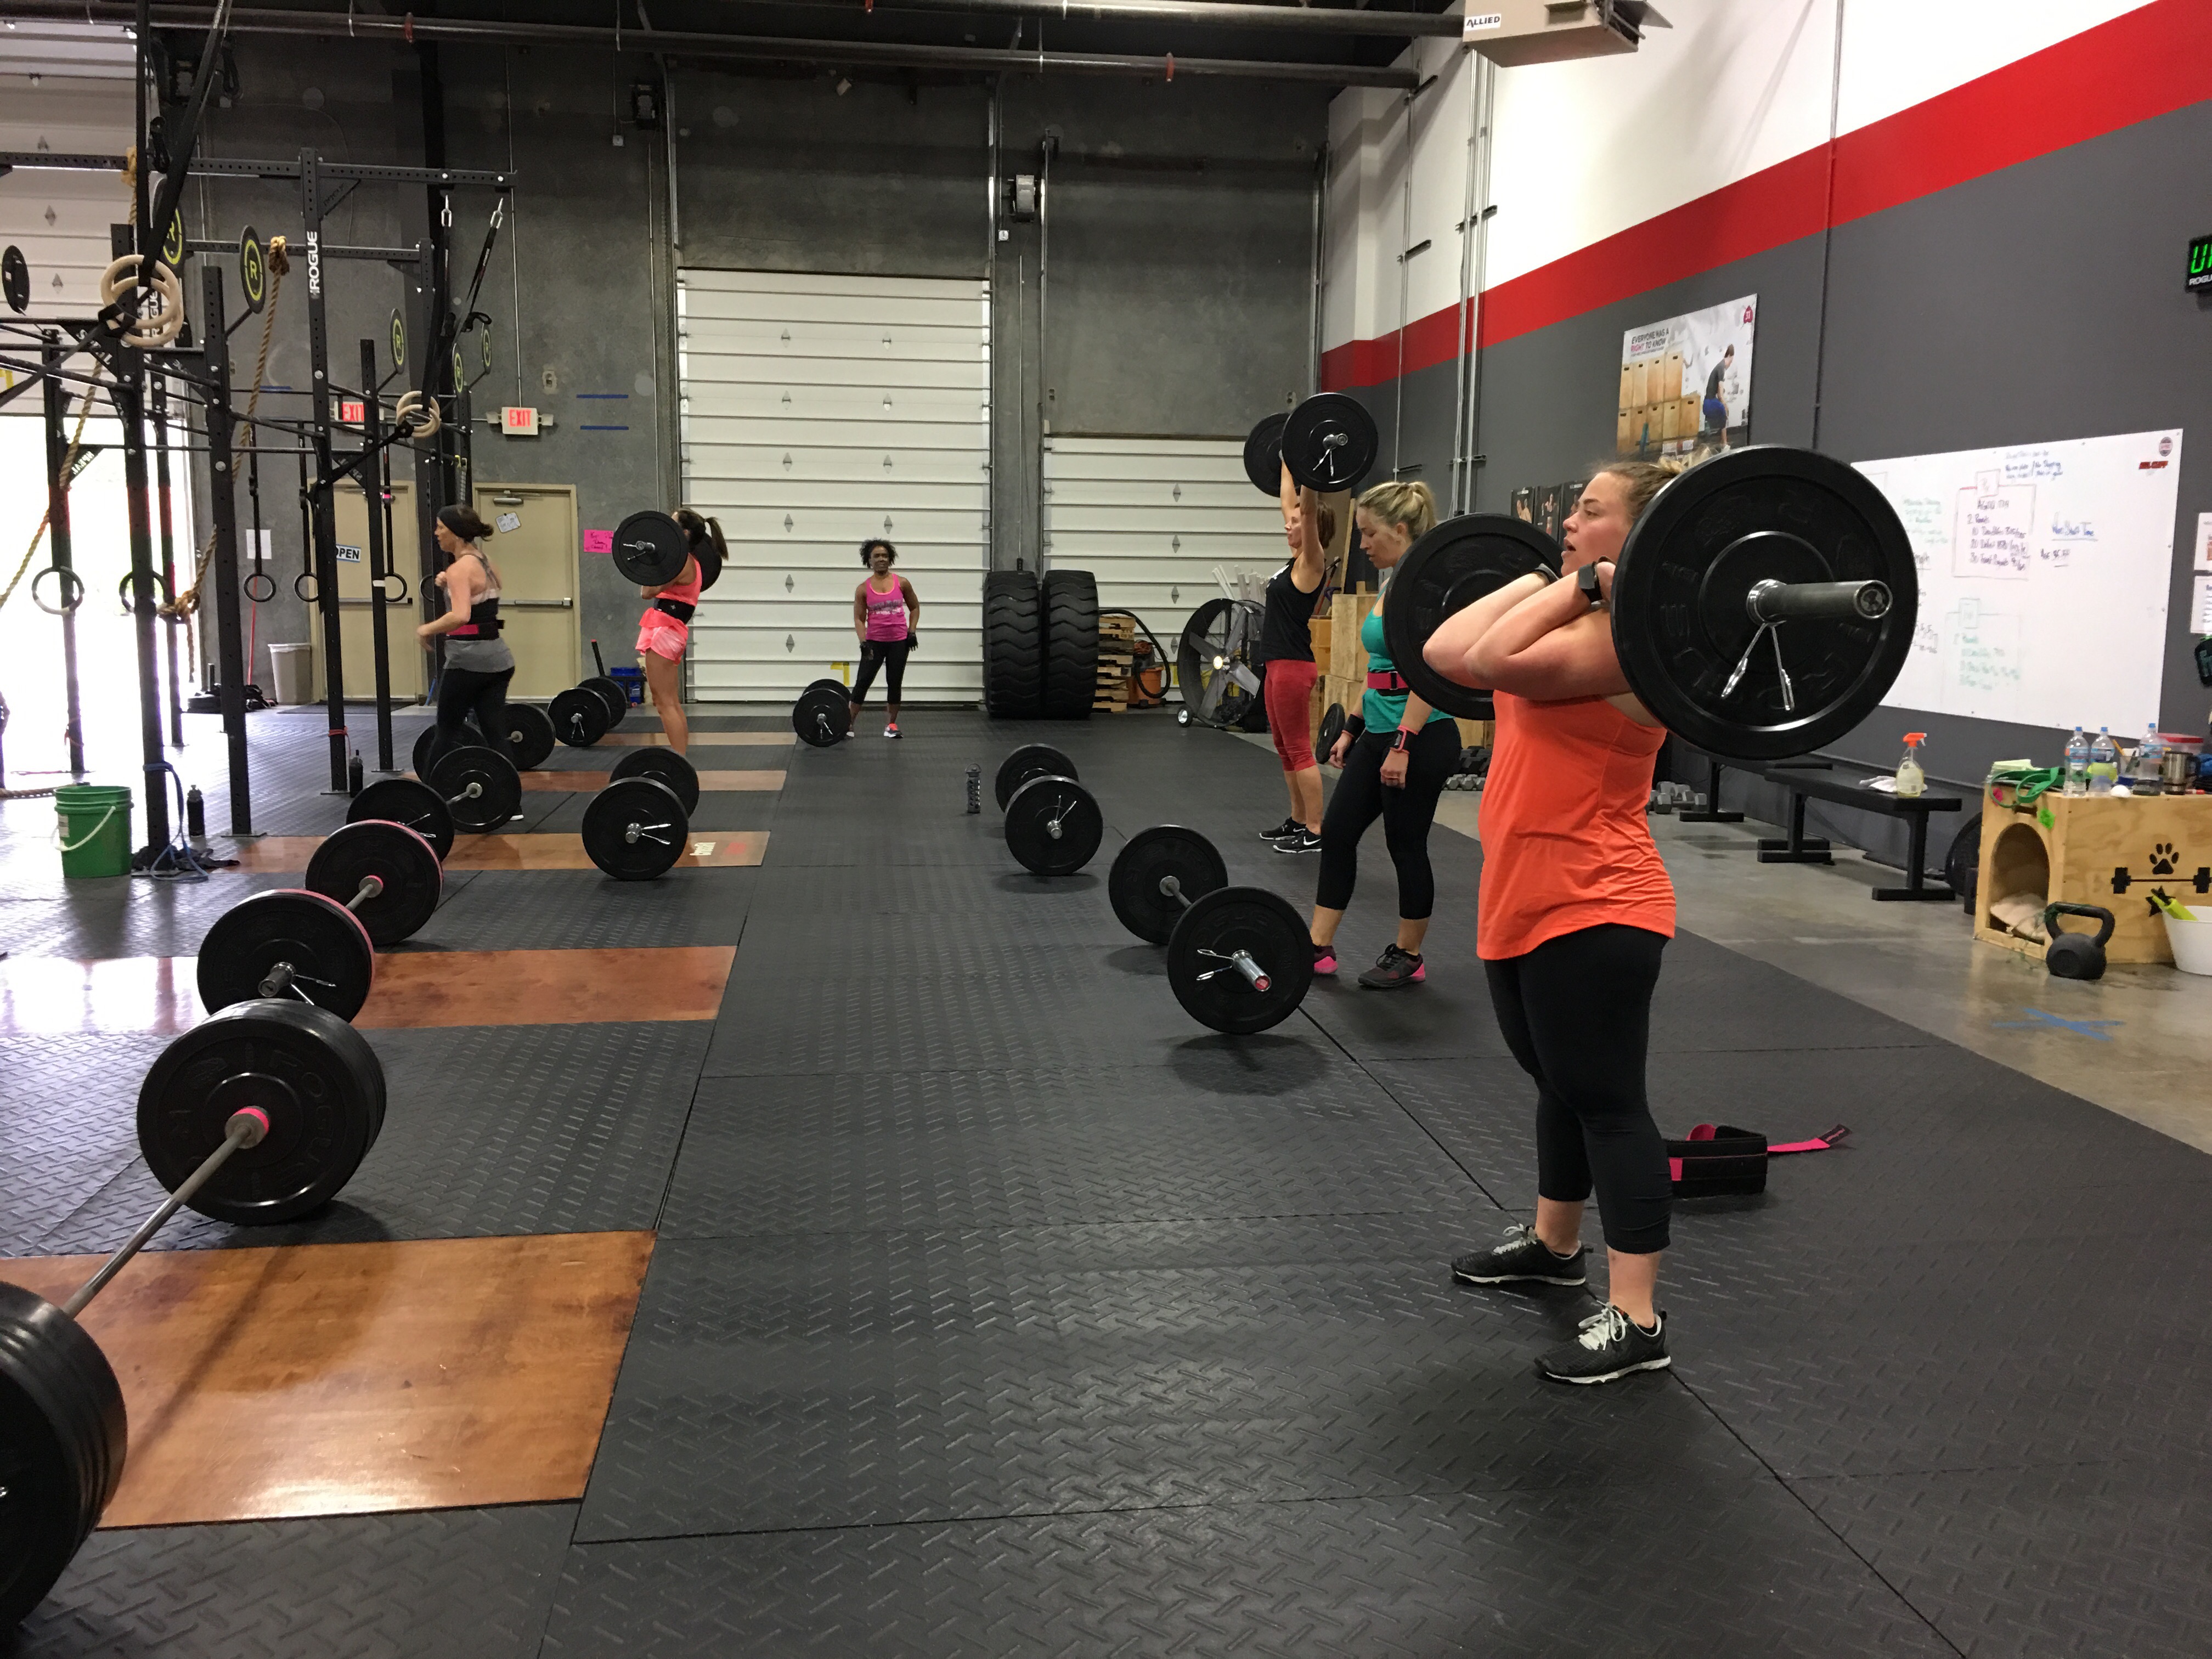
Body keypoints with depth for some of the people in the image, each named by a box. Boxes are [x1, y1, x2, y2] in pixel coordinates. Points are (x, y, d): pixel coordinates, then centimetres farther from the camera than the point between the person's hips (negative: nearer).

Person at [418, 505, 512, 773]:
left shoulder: (460, 568, -14)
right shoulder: (484, 561, 12)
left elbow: (459, 616, -28)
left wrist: (427, 629, -14)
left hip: (468, 660, -8)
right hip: (497, 657, 8)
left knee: (448, 730, 7)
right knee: (496, 734, 5)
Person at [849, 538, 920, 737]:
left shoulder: (902, 584, 1)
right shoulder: (863, 589, -2)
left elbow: (915, 608, 13)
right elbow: (859, 618, -1)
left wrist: (912, 631, 3)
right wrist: (863, 642, -12)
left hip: (899, 641, 1)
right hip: (874, 642, -1)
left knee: (894, 683, 7)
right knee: (863, 682, -4)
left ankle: (892, 724, 18)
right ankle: (849, 724, 3)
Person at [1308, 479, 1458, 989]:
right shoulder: (1393, 585, 13)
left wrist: (1403, 746, -23)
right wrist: (1351, 730, 19)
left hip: (1421, 737, -10)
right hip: (1381, 732, 10)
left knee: (1406, 845, 3)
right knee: (1337, 831, 9)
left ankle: (1408, 958, 18)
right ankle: (1320, 947, 16)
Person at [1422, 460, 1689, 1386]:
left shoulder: (1630, 637, -17)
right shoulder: (1573, 621, 12)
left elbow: (1492, 661, -29)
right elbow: (1445, 653, 10)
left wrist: (1585, 586, -21)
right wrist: (1540, 581, 13)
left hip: (1592, 913, -10)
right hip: (1525, 904, 10)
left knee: (1607, 1101, -4)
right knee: (1562, 1088, 23)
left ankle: (1638, 1321, 4)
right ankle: (1553, 1244, 41)